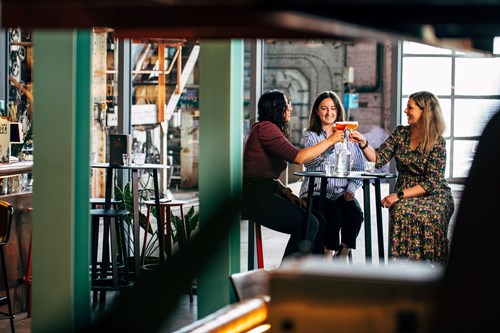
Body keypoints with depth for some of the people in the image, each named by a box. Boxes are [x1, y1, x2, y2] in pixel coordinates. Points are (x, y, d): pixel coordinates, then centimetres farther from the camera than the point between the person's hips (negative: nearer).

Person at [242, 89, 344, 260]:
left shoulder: (270, 129, 20)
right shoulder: (265, 128, -12)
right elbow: (298, 157, -21)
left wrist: (286, 192, 5)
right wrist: (330, 140, -10)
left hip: (267, 193, 10)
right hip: (256, 196, -10)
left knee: (317, 220, 1)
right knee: (308, 224, -17)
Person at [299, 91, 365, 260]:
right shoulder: (309, 136, 6)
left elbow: (359, 168, 10)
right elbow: (308, 162, -14)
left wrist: (351, 189, -7)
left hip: (341, 193, 2)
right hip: (316, 193, -2)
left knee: (355, 213, -29)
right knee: (333, 214, -32)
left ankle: (342, 255, -13)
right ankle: (327, 257, -15)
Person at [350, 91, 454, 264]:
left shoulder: (437, 142, -8)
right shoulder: (400, 133, 7)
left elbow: (431, 184, -13)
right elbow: (378, 158, 2)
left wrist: (399, 195, -19)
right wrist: (363, 143, -15)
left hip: (434, 196, -3)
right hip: (404, 194, 3)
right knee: (401, 210, -32)